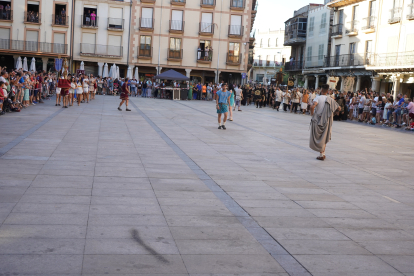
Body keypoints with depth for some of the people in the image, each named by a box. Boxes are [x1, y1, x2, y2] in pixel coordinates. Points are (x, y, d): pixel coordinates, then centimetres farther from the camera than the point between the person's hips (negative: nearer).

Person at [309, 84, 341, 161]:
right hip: (325, 121, 4)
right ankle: (323, 154, 21)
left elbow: (312, 107, -29)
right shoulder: (330, 99, 2)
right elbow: (339, 108, 7)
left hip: (317, 120, -4)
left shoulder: (318, 98, -12)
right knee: (324, 137, 17)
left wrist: (312, 114, -13)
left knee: (317, 137, 6)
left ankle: (322, 154, 2)